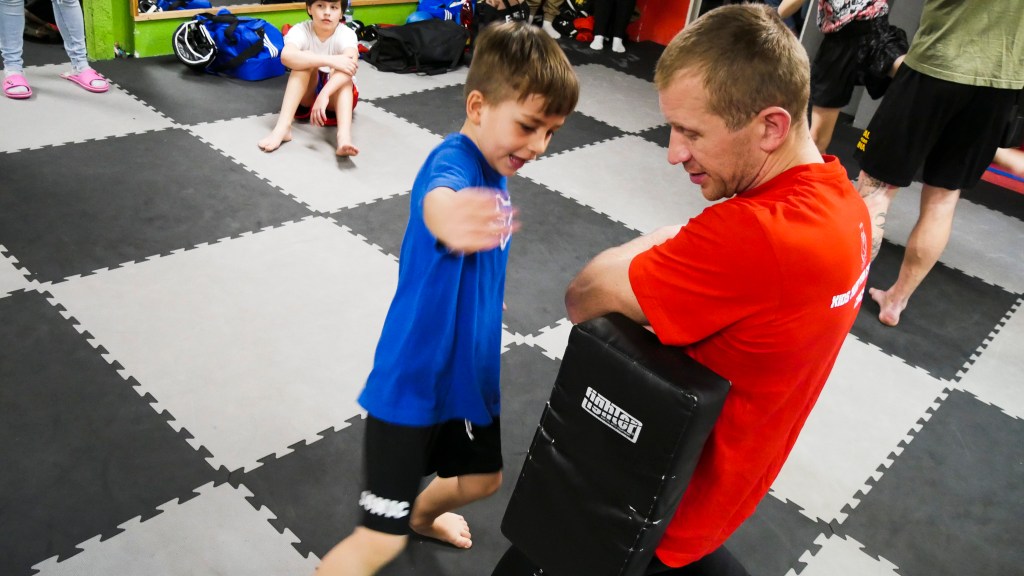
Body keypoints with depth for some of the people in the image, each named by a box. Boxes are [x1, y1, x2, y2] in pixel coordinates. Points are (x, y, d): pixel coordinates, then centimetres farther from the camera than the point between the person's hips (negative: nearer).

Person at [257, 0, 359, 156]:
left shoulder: (346, 34, -18)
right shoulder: (301, 30, -16)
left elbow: (350, 65, -39)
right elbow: (286, 56, -38)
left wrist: (324, 94, -54)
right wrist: (329, 60, -47)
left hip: (336, 97, 0)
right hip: (306, 96, 0)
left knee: (344, 71, -32)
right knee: (306, 58, -27)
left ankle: (344, 137, -55)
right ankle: (283, 127, -40)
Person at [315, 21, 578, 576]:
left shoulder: (493, 168, 0)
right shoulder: (454, 161, -26)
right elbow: (437, 198, -54)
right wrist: (448, 218, -75)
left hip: (467, 373, 9)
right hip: (411, 380, -8)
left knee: (483, 477, 28)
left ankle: (422, 513, 59)